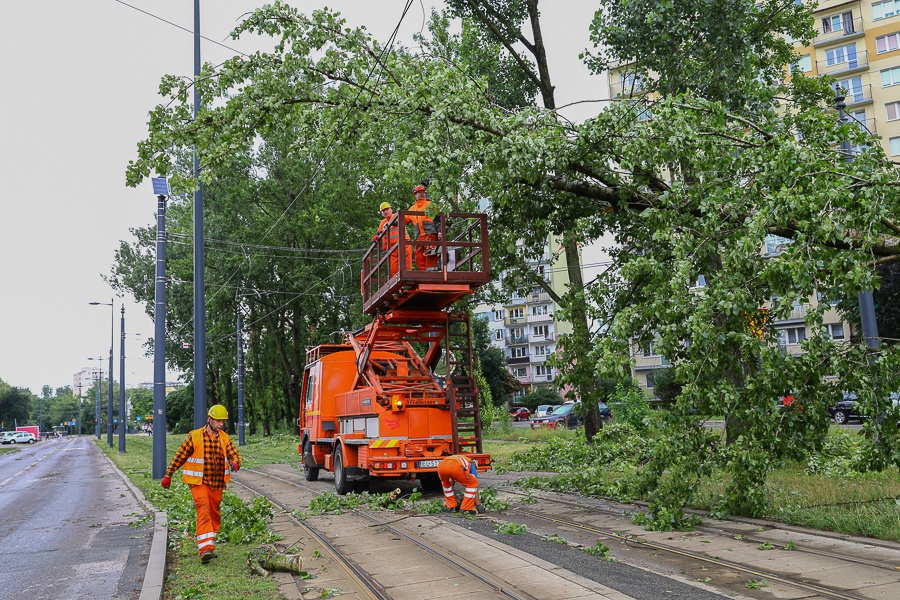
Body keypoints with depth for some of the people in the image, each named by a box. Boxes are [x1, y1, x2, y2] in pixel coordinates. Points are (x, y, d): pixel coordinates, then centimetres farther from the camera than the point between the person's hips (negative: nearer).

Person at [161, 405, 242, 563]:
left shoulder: (225, 438, 6)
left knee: (215, 515, 12)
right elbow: (180, 456, 1)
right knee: (203, 512, -18)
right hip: (199, 482, -5)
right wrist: (168, 475, 4)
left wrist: (235, 463, -21)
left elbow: (234, 454, 3)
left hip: (217, 484, 5)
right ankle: (205, 549, -25)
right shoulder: (195, 436, -6)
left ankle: (209, 546, 27)